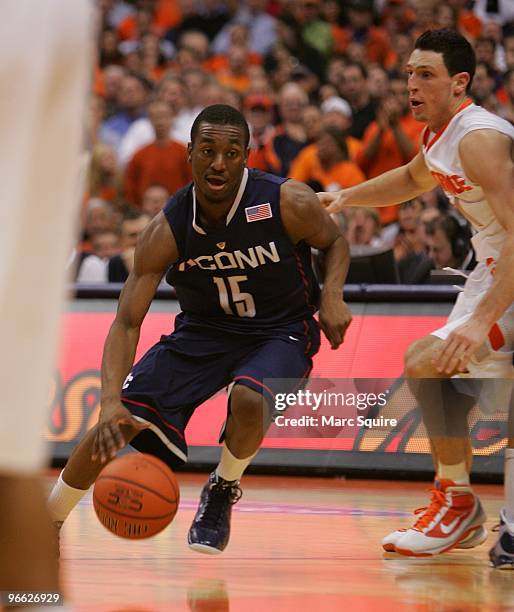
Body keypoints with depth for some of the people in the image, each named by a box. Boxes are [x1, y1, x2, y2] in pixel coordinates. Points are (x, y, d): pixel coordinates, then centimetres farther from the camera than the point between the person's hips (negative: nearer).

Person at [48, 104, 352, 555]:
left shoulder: (289, 204, -22)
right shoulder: (167, 230, -20)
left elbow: (335, 242, 1)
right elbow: (127, 322, -20)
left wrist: (332, 297, -20)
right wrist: (112, 402, -34)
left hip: (281, 330, -2)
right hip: (203, 329, 2)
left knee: (248, 398, -35)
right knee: (122, 417, -12)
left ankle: (222, 493, -2)